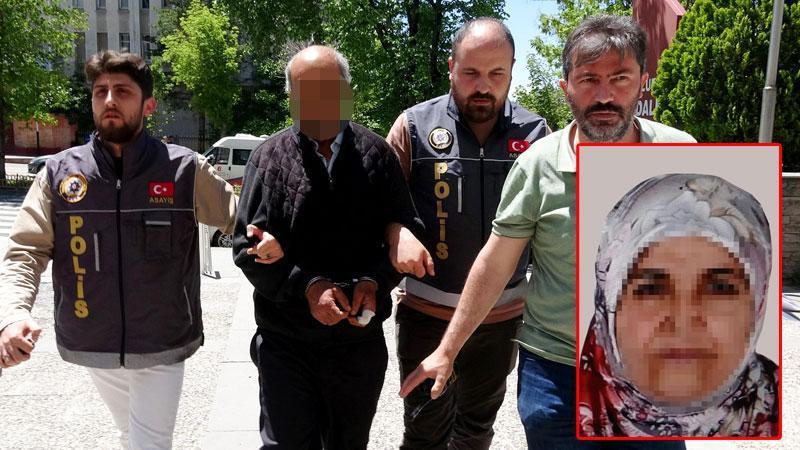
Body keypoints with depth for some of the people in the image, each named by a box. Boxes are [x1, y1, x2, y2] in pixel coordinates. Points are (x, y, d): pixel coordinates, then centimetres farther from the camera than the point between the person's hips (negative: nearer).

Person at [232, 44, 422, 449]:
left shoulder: (376, 155, -2)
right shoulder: (268, 157, -3)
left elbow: (405, 233, 2)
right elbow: (247, 247, -5)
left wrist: (374, 281, -16)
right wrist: (307, 286, -18)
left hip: (359, 337, 2)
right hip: (284, 340, -1)